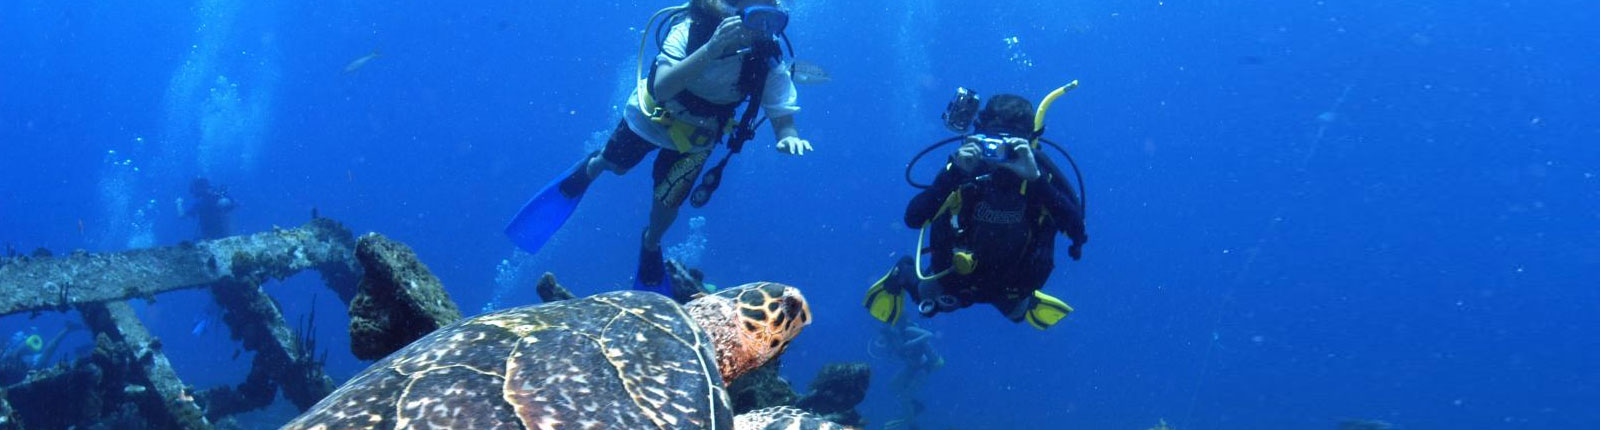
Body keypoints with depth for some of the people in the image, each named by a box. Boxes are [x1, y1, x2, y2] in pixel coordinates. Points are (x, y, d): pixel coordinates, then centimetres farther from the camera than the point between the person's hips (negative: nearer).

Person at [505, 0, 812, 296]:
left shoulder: (769, 60, -28)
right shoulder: (692, 28, -34)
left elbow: (783, 116, -27)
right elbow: (663, 88, -45)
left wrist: (789, 136, -52)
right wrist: (711, 48, -58)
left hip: (695, 137, 1)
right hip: (652, 116, -1)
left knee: (667, 201, 1)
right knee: (615, 165, 19)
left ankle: (650, 246, 36)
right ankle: (589, 169, 57)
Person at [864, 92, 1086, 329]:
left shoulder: (1041, 170, -29)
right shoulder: (966, 165, -31)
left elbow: (1075, 227, -41)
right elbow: (913, 219, -38)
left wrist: (1036, 179, -51)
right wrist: (954, 173, -49)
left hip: (1013, 283, 1)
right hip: (960, 277, -1)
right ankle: (904, 273, 54)